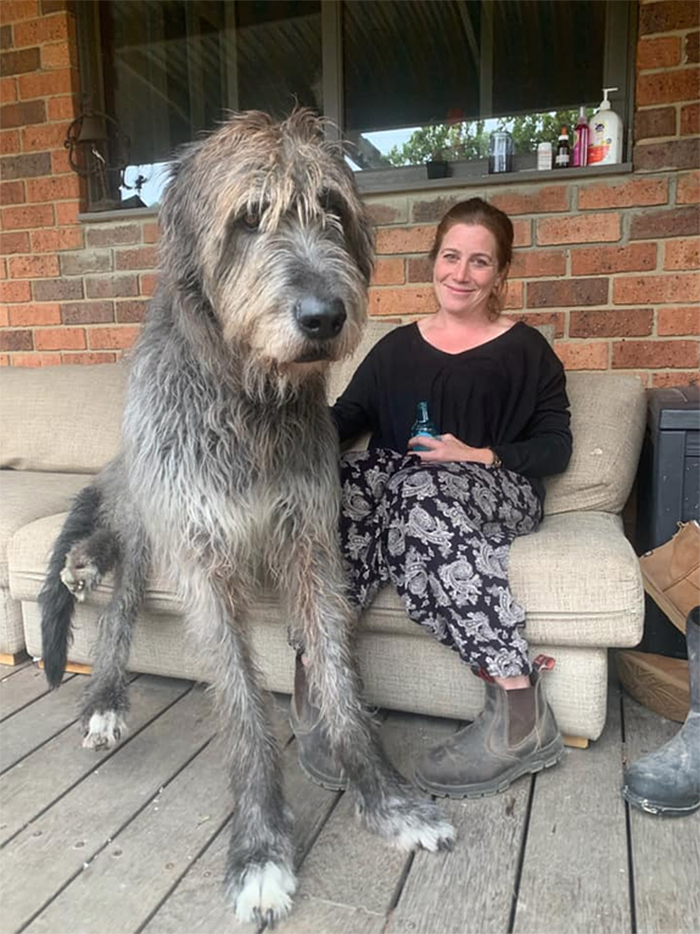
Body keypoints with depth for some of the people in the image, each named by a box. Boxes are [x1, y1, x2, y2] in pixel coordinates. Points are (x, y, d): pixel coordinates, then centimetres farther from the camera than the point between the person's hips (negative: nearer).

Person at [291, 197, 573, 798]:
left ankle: (519, 712, -35)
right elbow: (348, 417, 11)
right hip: (400, 482, 3)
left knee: (425, 491, -38)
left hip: (498, 493, -2)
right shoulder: (397, 347, 21)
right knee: (339, 485, -31)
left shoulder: (525, 350, 13)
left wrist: (480, 456, -12)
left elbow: (556, 448, 5)